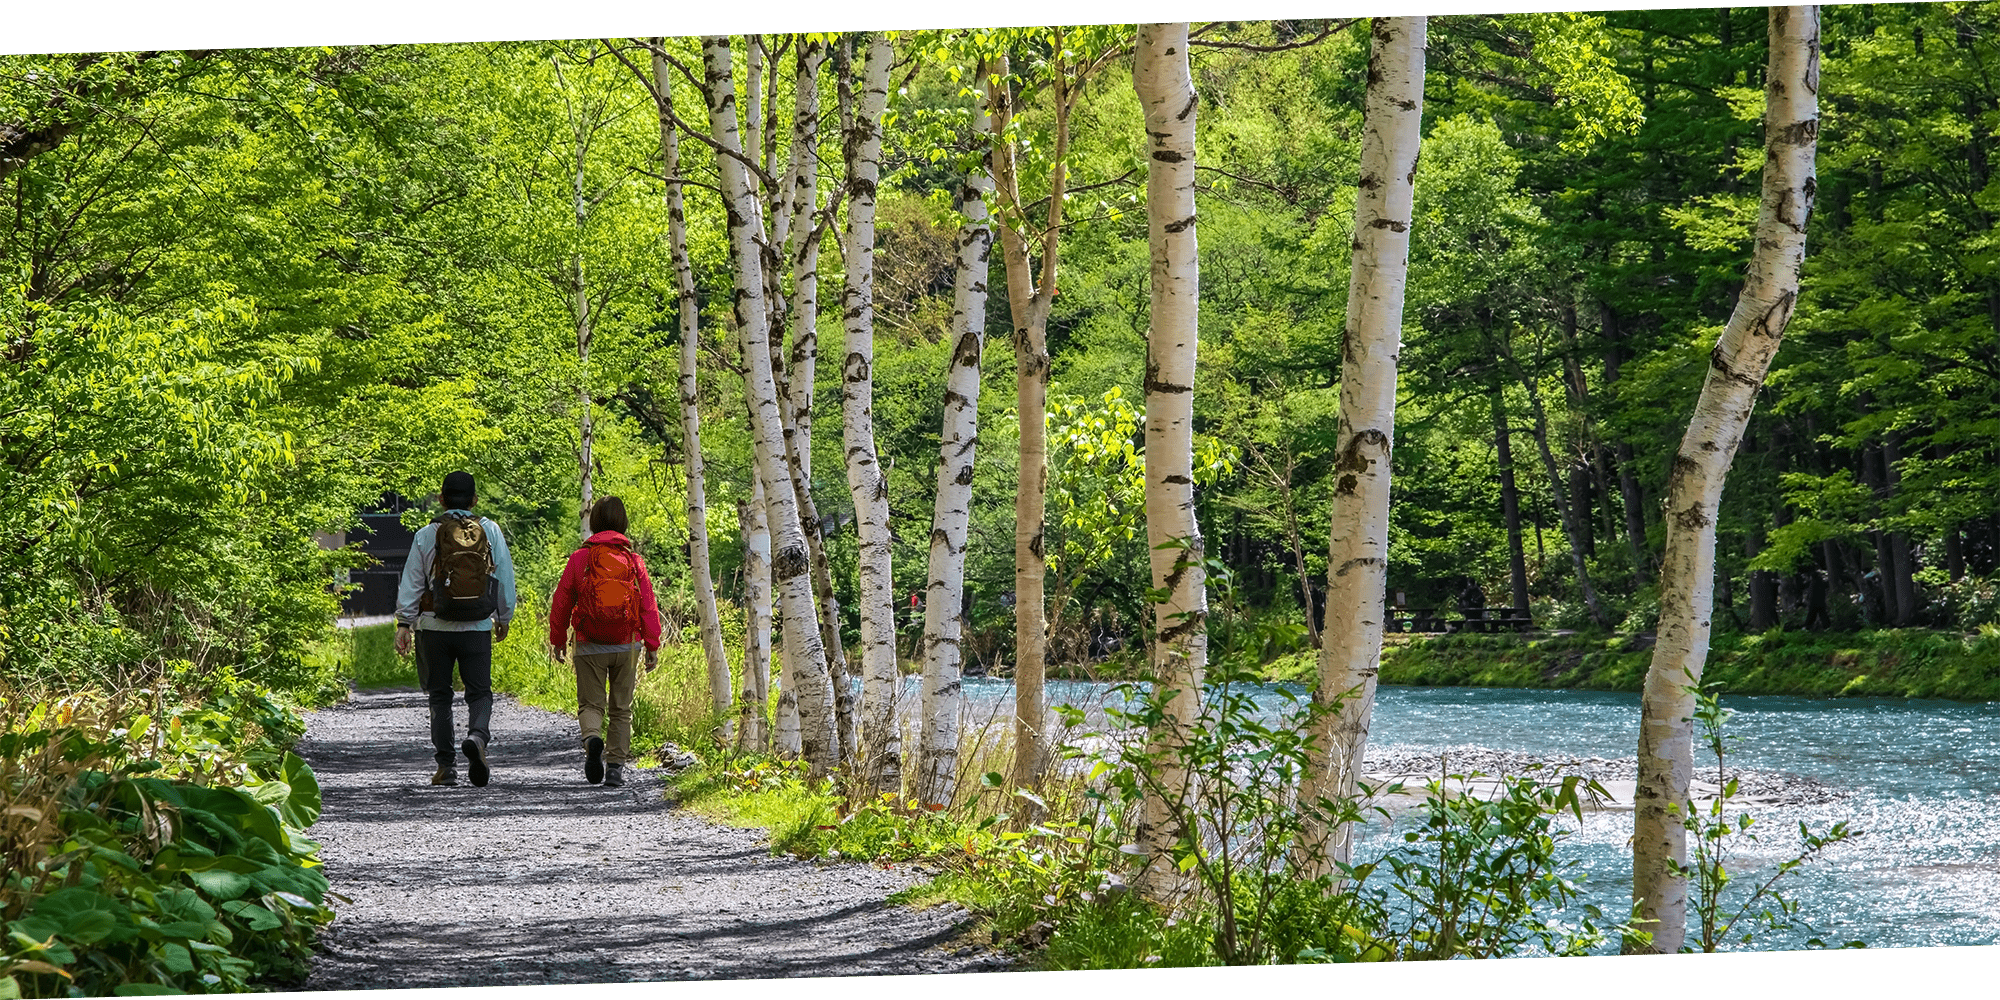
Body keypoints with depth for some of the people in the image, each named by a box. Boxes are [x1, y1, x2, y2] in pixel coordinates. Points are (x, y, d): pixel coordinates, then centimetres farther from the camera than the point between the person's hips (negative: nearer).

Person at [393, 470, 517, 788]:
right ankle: (477, 735, -25)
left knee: (440, 696, 9)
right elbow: (505, 578, 7)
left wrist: (405, 623, 3)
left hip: (435, 627, 0)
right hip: (478, 628, 0)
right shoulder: (490, 532, 3)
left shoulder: (427, 535, 1)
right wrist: (503, 619, 18)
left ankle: (446, 765, 6)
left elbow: (411, 582, 0)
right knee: (480, 692, 5)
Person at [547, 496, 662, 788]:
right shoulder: (634, 561, 1)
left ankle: (592, 739, -24)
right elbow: (649, 606, 1)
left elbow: (561, 602, 3)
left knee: (591, 704, 6)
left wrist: (558, 639, 14)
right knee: (621, 709, 10)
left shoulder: (580, 558, -2)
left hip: (590, 647, -1)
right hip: (627, 646, 1)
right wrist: (652, 646, 7)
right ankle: (616, 767, 7)